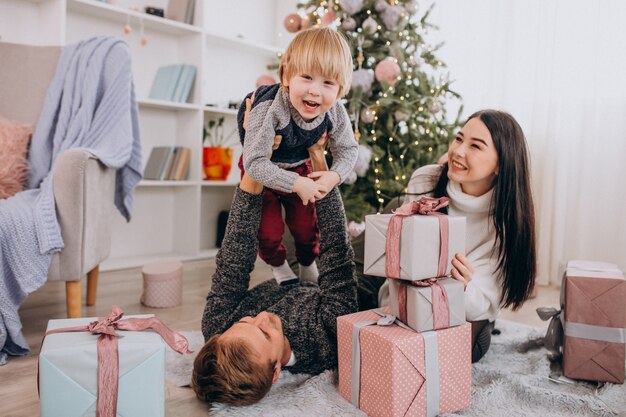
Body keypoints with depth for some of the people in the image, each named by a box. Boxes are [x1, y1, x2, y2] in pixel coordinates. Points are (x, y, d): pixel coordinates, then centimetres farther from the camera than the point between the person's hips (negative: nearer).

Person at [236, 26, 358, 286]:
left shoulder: (335, 113, -25)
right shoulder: (267, 110, -40)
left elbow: (348, 149, -8)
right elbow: (255, 164, -39)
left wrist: (335, 175, -28)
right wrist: (296, 184, -39)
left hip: (301, 170, 3)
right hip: (261, 174, -3)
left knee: (306, 228, 14)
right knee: (269, 231, 2)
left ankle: (308, 265, 47)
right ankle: (278, 266, 38)